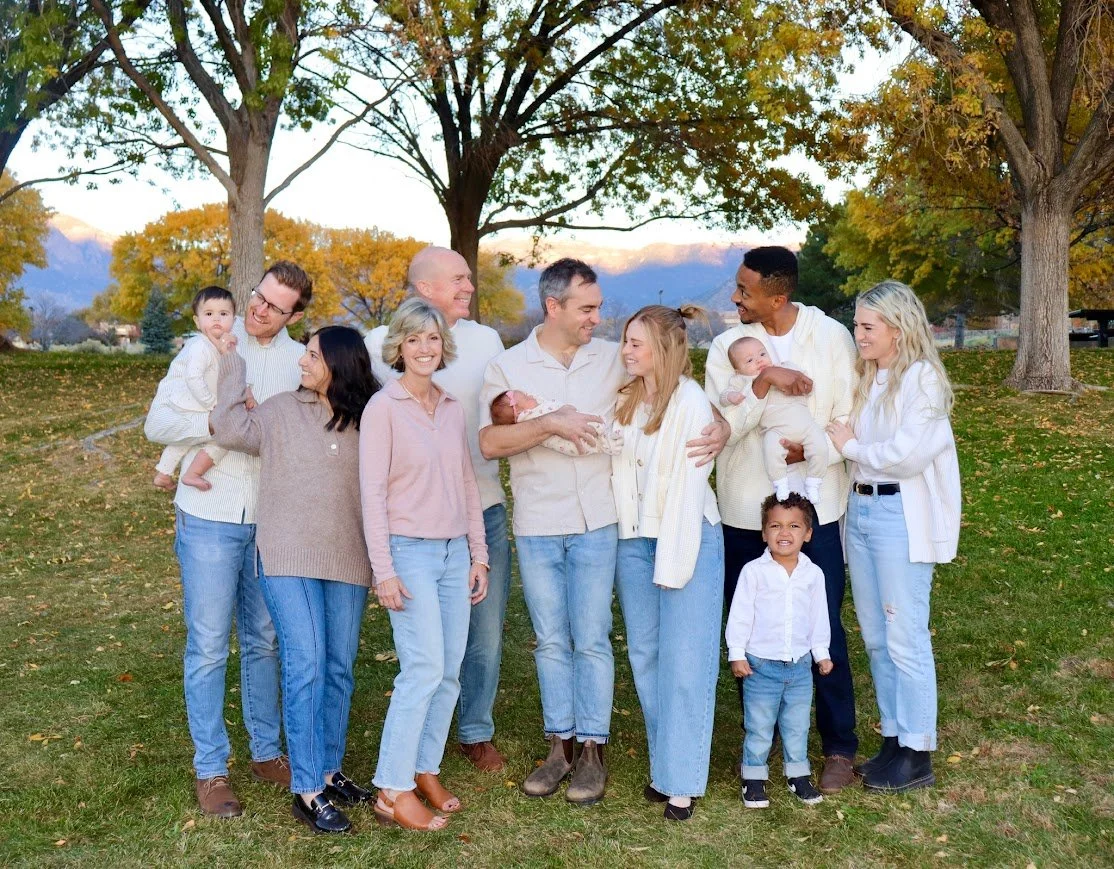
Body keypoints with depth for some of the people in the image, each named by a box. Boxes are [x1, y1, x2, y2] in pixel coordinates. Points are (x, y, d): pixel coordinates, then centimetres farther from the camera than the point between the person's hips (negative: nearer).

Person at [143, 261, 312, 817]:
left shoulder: (301, 360, 3)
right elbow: (157, 423, -8)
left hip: (271, 522, 3)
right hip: (209, 518, -2)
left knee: (265, 642, 14)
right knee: (208, 648, 3)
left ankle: (266, 751, 28)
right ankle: (210, 770, 14)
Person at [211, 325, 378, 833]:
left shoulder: (368, 420, 6)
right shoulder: (282, 410, 4)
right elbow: (231, 429, -7)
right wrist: (232, 363, -2)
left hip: (348, 560, 3)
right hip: (288, 559, -3)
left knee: (339, 667, 10)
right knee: (305, 666, -9)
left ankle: (329, 769, 24)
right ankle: (308, 790, -4)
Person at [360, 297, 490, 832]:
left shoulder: (452, 407, 11)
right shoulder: (383, 407, -6)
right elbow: (372, 492, -9)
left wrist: (478, 555, 12)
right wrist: (384, 570, -13)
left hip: (455, 552, 6)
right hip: (410, 550, -6)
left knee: (450, 671, 6)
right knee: (424, 668, -11)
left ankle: (425, 769, 22)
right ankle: (392, 791, -2)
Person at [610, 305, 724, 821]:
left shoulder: (690, 402, -11)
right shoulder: (625, 400, 7)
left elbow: (688, 484, -13)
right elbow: (616, 467, 7)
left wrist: (672, 562, -14)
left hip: (686, 539, -6)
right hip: (634, 539, 6)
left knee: (684, 661, -1)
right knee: (645, 656, 9)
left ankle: (682, 782, 7)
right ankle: (663, 766, 22)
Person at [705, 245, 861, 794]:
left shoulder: (831, 337, -4)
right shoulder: (727, 346, 0)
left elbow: (850, 419, -2)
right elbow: (721, 427, -12)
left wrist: (813, 448, -20)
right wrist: (763, 381, -25)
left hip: (815, 506, -2)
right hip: (745, 511, 2)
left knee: (824, 630, 3)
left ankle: (839, 747, 18)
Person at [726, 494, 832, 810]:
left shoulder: (813, 573, 2)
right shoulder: (754, 571, -9)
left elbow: (818, 616, 12)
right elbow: (740, 614, -6)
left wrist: (821, 652, 13)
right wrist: (736, 653, -8)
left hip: (800, 665, 3)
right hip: (761, 664, -3)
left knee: (797, 725, 14)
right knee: (759, 726, 6)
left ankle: (798, 774, 30)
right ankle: (754, 778, 20)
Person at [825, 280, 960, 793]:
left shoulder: (921, 376, -10)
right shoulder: (866, 377, 13)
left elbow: (907, 455, -18)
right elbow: (847, 436, 10)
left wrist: (851, 446, -8)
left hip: (902, 515, -8)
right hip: (860, 509, 8)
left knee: (905, 638, -1)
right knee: (875, 636, 12)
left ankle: (917, 755, 9)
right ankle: (893, 738, 24)